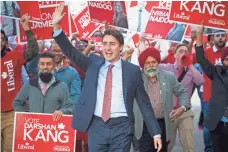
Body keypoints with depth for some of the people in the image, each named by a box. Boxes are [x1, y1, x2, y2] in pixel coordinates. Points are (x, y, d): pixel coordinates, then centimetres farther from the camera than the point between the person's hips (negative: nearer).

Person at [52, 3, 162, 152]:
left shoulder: (133, 70, 1)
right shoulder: (93, 63, 7)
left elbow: (144, 103, 4)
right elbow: (71, 52, 0)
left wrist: (156, 133, 3)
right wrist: (56, 26, -14)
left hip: (122, 128, -1)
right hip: (97, 126, 2)